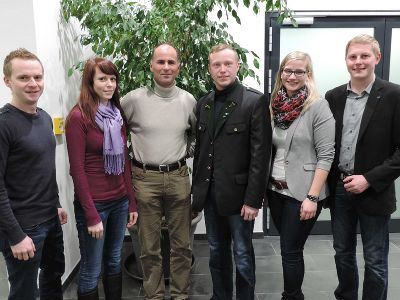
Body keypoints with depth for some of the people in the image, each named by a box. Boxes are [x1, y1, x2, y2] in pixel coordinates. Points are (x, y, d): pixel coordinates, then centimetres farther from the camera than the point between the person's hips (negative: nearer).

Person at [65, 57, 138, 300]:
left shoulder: (118, 113, 7)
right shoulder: (78, 117, -13)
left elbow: (125, 161, 9)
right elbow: (77, 170, -14)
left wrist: (132, 202, 8)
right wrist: (91, 215, -15)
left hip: (120, 201, 6)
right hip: (94, 204, -6)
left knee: (114, 262, 19)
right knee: (91, 271, 10)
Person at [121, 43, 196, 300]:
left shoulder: (188, 100, 1)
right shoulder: (134, 99, -7)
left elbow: (196, 133, 19)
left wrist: (188, 152, 7)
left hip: (178, 177, 2)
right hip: (145, 178, -2)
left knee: (181, 243, 12)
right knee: (149, 246, 10)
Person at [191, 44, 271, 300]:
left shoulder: (256, 101, -9)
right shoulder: (204, 103, 8)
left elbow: (260, 154, -13)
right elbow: (200, 149, 11)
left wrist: (253, 199, -15)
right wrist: (198, 189, 9)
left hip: (238, 193, -5)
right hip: (210, 193, 5)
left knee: (242, 255, 9)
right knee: (217, 253, 18)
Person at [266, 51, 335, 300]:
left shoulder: (318, 106, -10)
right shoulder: (276, 105, 6)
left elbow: (326, 155, -13)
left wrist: (312, 197, -17)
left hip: (302, 193, -5)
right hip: (276, 190, 5)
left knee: (290, 251, 3)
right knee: (289, 248, 17)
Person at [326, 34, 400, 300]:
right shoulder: (334, 97, 5)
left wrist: (369, 179, -16)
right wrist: (328, 182, 0)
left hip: (373, 192, -4)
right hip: (339, 189, 4)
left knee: (375, 262, 9)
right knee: (343, 253, 19)